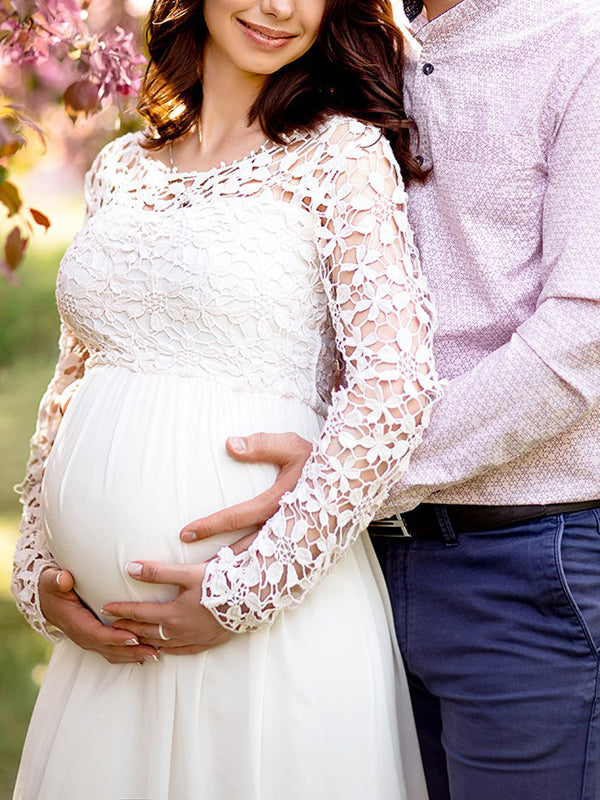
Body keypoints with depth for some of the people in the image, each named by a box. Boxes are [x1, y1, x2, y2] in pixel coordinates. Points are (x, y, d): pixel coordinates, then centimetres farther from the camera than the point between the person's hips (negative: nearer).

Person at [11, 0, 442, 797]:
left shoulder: (341, 154, -5)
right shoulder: (121, 168, 12)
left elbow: (395, 386, -15)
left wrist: (249, 587, -16)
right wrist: (38, 573, 6)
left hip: (269, 632, -5)